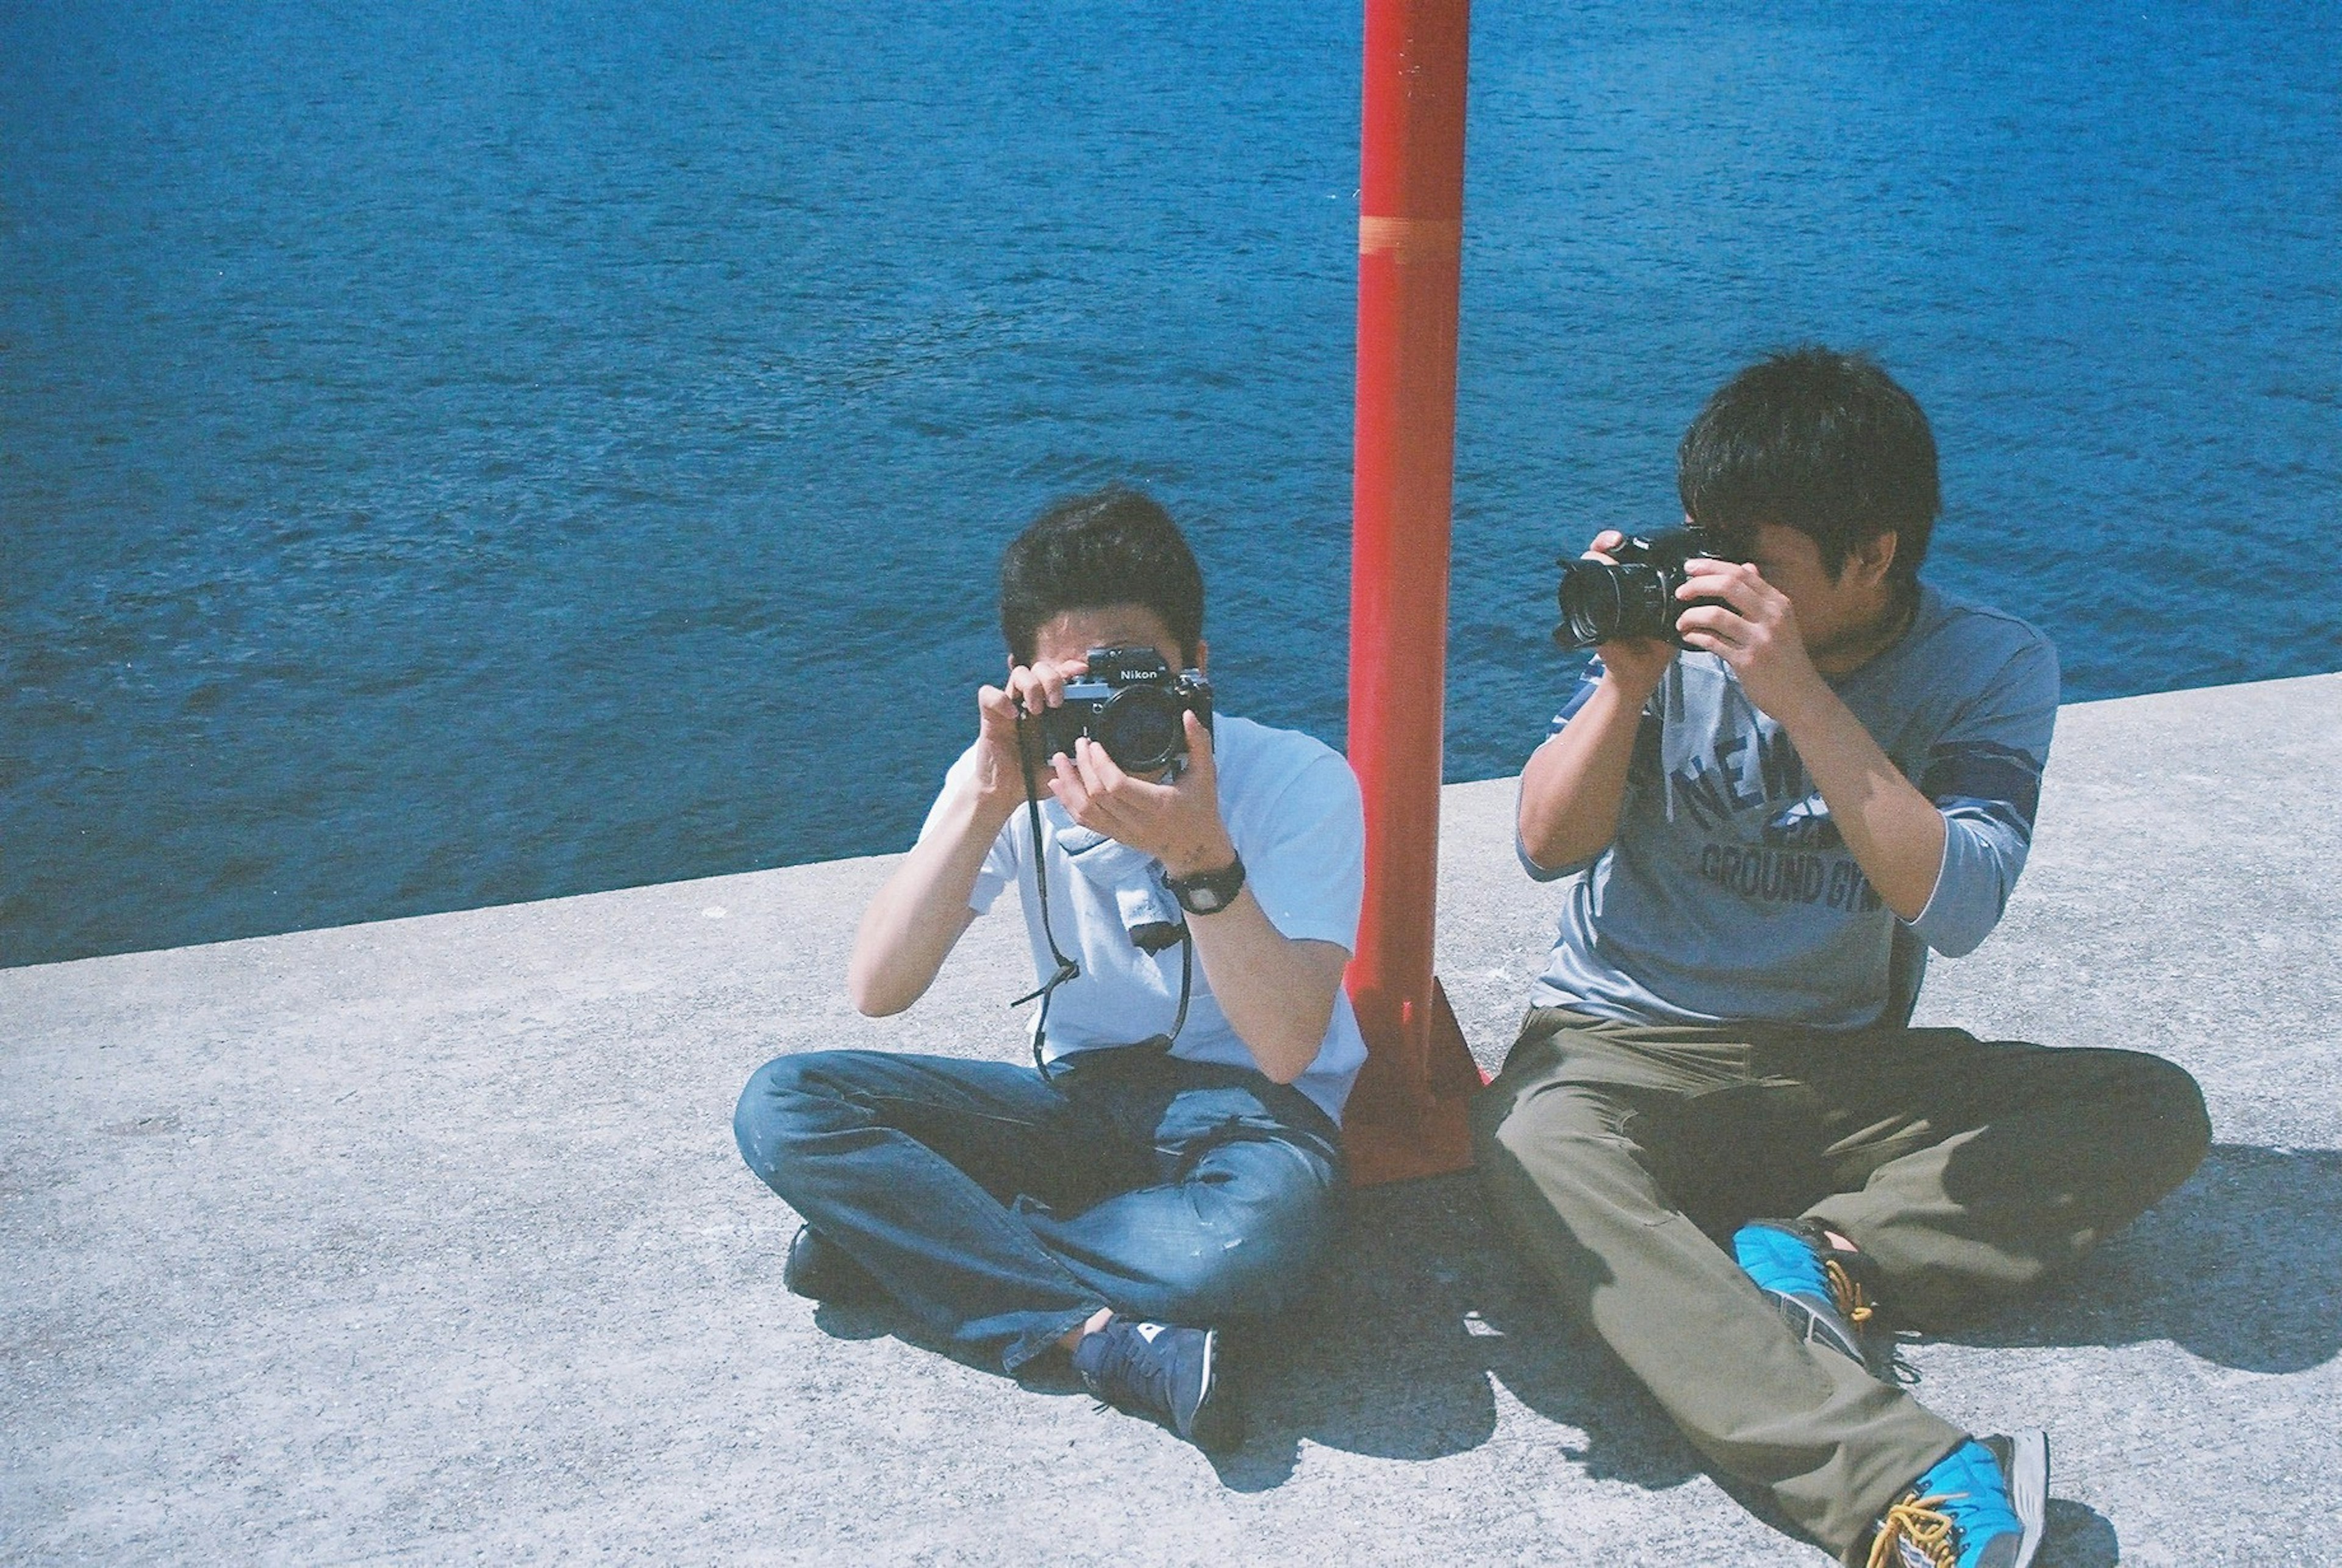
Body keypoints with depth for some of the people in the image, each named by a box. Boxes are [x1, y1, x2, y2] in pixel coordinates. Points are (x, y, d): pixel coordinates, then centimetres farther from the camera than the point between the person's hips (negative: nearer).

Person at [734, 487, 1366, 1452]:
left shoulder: (1298, 782, -15)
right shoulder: (1019, 777, -5)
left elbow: (1285, 1049, -25)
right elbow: (877, 991, -15)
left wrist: (1199, 855, -37)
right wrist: (982, 801, -26)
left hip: (1242, 1107, -3)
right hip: (1078, 1097, 4)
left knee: (1270, 1216, -41)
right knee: (782, 1104, -18)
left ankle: (899, 1242, -21)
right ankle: (1104, 1333, -27)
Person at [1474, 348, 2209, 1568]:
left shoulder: (1991, 667, -5)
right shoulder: (1680, 619, -4)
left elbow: (1956, 908, -21)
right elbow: (1549, 847, -5)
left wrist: (1802, 700, -28)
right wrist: (1628, 680, -20)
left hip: (1843, 1067, 1)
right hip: (1624, 1043, -1)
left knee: (2153, 1112, -17)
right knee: (1533, 1139, -37)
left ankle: (1819, 1258, -27)